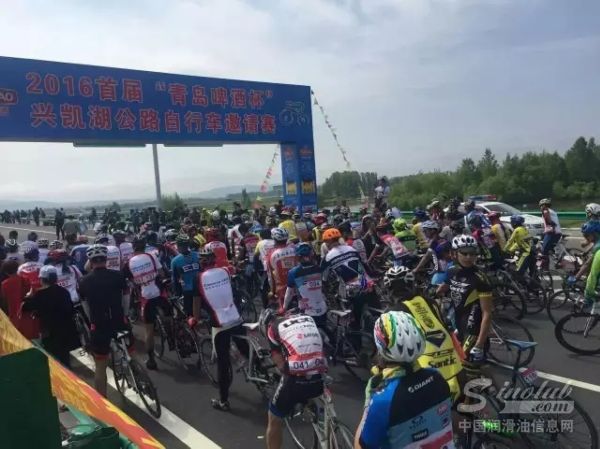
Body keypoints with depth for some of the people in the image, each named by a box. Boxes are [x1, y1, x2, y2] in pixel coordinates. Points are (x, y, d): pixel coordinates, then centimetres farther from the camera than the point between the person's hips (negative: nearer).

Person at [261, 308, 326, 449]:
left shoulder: (273, 328, 10)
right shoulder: (308, 319, 22)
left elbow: (280, 363, 5)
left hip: (296, 378, -4)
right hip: (320, 377, 4)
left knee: (275, 420, 20)